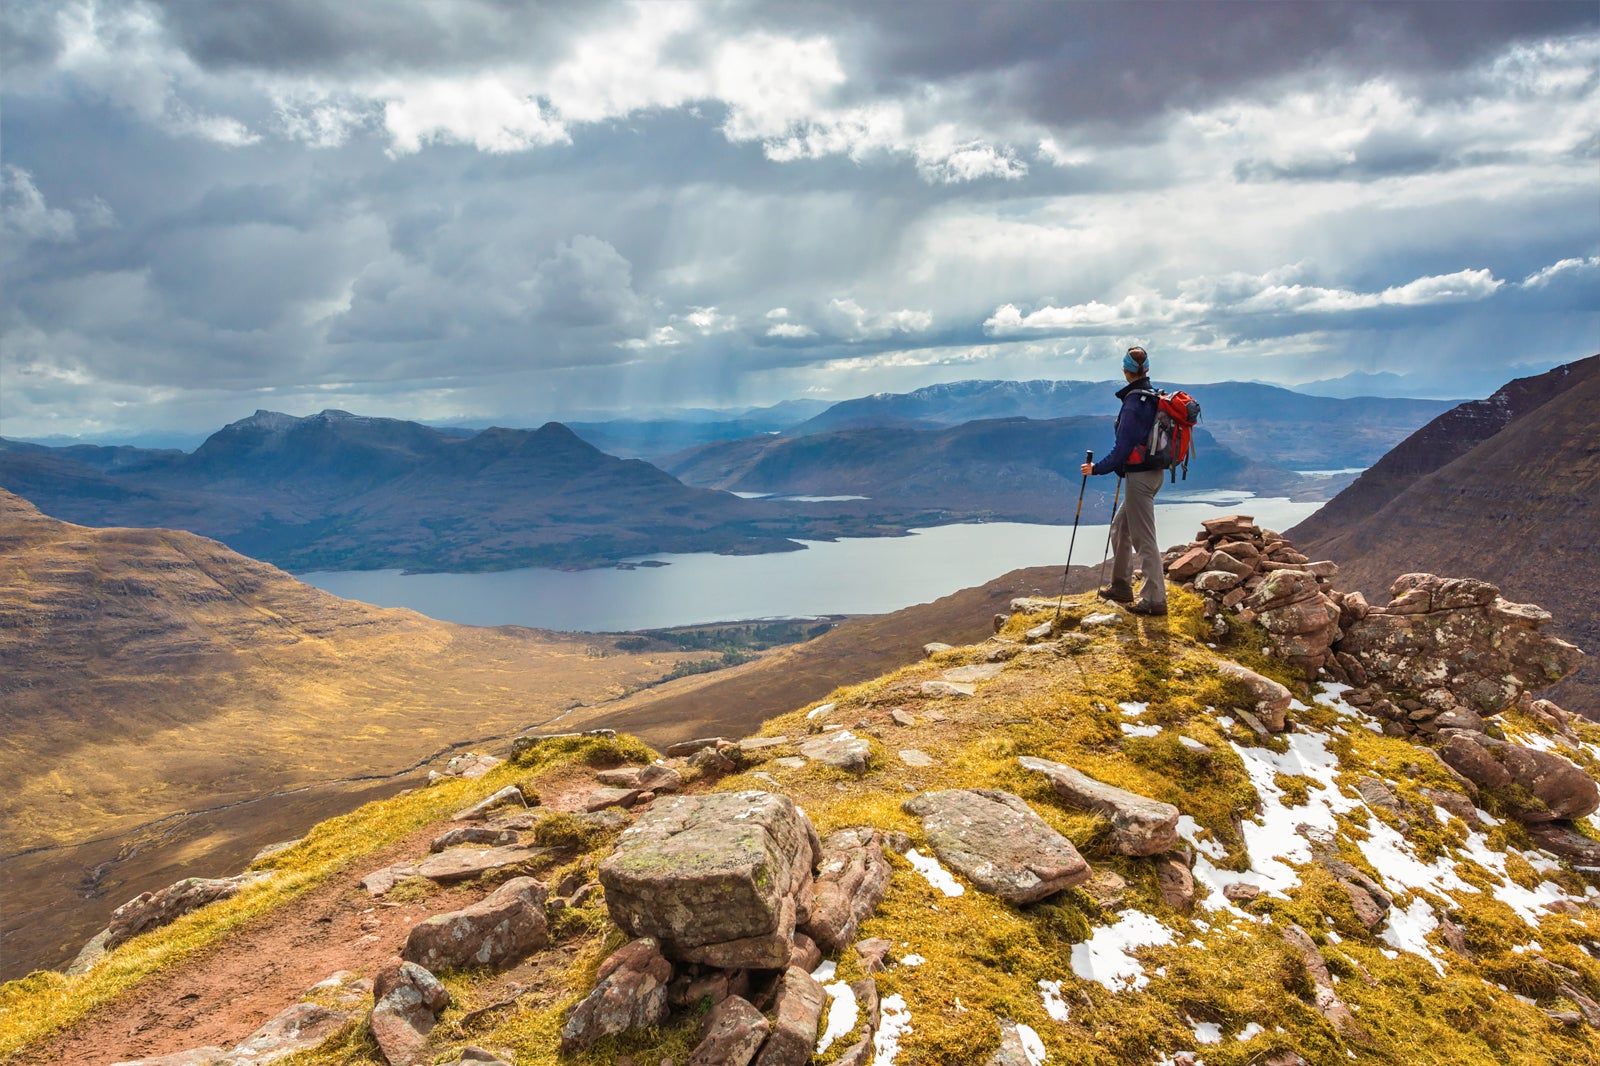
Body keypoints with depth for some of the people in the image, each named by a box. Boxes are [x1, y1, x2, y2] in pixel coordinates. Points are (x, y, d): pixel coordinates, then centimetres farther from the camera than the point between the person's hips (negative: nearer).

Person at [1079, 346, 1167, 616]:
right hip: (1152, 471, 10)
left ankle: (1155, 599, 2)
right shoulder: (1155, 398, 10)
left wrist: (1097, 468, -12)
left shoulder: (1134, 402, -17)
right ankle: (1121, 586, 29)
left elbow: (1123, 447, -20)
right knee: (1120, 527, 21)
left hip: (1139, 476, -10)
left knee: (1143, 539, -4)